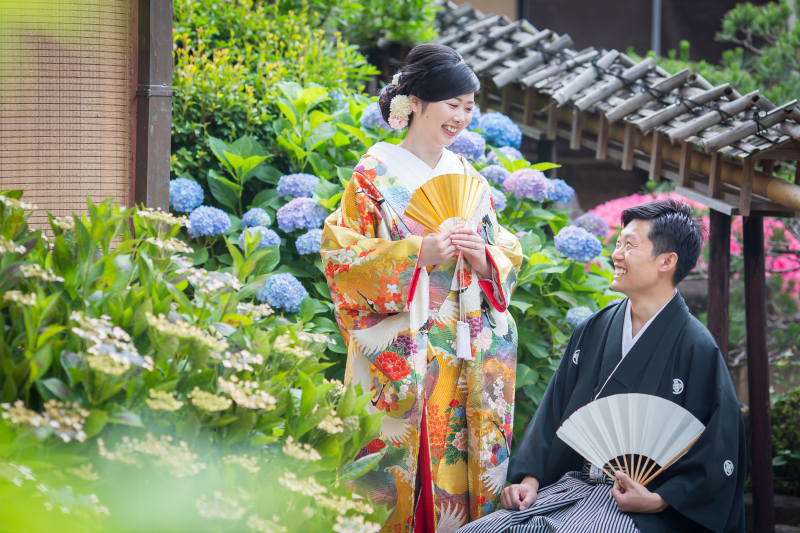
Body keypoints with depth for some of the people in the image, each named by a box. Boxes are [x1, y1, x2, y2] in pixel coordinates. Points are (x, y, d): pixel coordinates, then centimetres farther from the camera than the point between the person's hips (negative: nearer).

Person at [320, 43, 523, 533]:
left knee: (462, 470, 2)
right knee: (402, 471, -7)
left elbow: (510, 256, 15)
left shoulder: (467, 176, 14)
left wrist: (483, 257, -8)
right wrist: (417, 253, -18)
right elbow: (341, 255, -8)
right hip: (401, 352, -5)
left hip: (470, 356, 5)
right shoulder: (375, 174, -2)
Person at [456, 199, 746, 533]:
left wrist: (657, 501, -17)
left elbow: (718, 455, -8)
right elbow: (552, 414, 16)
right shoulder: (591, 332, 12)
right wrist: (530, 479, 3)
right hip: (570, 487, 6)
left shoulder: (697, 349, -6)